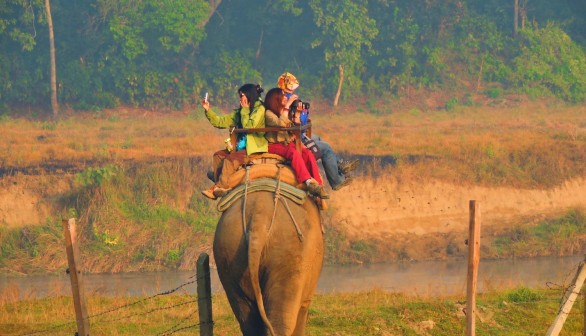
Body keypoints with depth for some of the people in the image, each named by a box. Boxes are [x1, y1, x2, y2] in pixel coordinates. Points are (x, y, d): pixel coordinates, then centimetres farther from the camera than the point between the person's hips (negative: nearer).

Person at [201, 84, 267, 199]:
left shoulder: (260, 109, -7)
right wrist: (208, 110, 5)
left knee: (231, 159, -25)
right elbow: (220, 122, 14)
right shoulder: (239, 112, 16)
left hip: (254, 149, -9)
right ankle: (218, 186, -10)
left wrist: (245, 110, -9)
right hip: (241, 147, 9)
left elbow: (249, 127, -19)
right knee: (218, 155, -2)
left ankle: (221, 187, -19)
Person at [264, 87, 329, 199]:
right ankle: (309, 183, -45)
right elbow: (281, 125, -24)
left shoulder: (285, 112, 19)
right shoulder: (268, 113, -4)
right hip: (274, 145, -7)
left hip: (288, 143, 7)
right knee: (295, 153, -35)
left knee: (308, 154, -22)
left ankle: (318, 185, -34)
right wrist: (286, 108, -21)